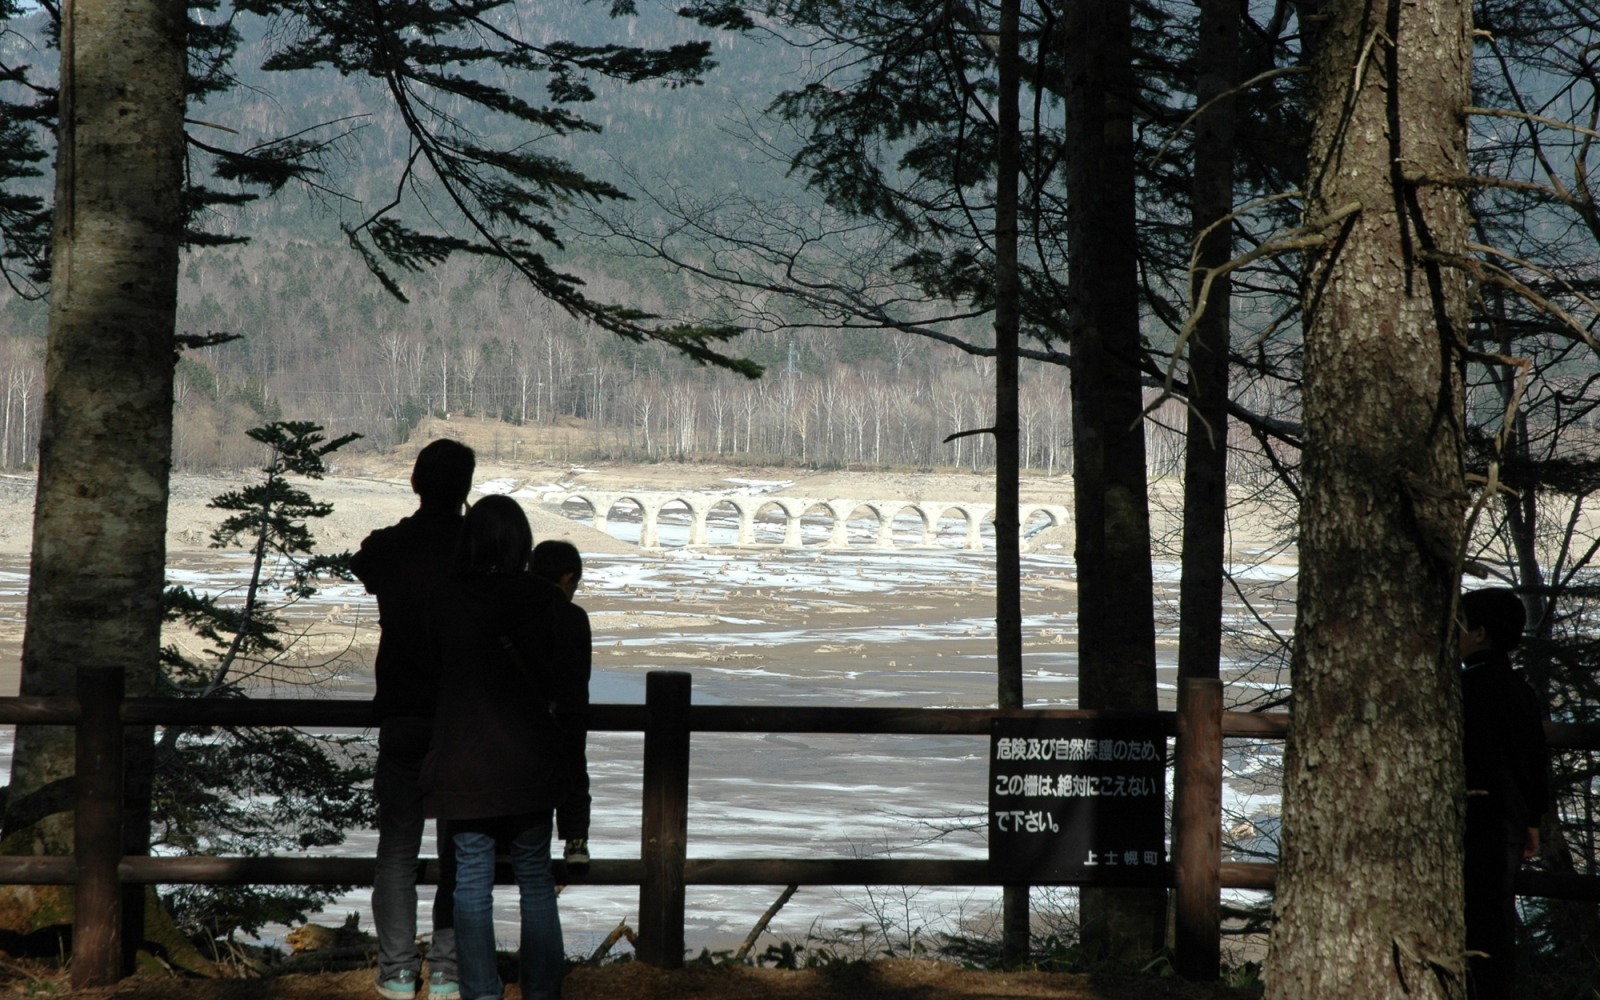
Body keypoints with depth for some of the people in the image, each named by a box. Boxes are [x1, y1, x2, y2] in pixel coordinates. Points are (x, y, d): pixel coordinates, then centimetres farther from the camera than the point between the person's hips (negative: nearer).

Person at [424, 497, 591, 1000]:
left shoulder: (446, 604, -7)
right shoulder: (548, 602, -6)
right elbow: (571, 689, -3)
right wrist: (573, 758, 6)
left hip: (463, 764, -1)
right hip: (530, 763, 1)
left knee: (472, 879, 7)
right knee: (535, 877, 12)